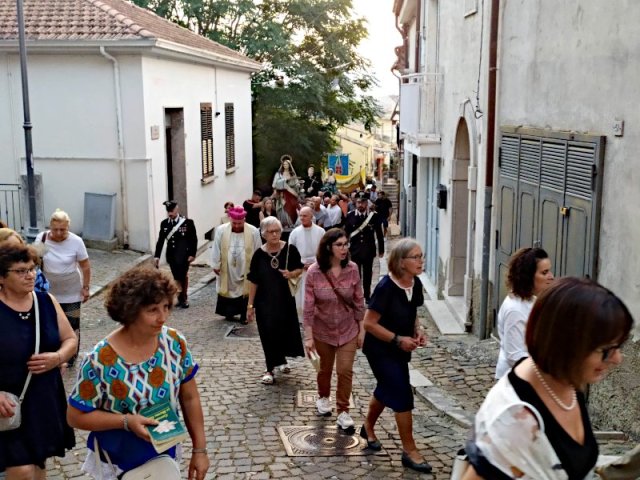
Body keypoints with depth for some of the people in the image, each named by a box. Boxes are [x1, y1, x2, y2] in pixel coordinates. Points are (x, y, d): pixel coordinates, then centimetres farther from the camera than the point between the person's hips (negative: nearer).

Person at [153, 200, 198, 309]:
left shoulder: (188, 222, -8)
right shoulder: (164, 223, 2)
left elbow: (194, 239, -5)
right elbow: (160, 240, 5)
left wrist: (192, 254, -9)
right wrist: (157, 256, 0)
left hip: (184, 254, -4)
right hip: (171, 254, 4)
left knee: (183, 275, -9)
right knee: (177, 277, 11)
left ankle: (183, 297, 8)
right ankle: (182, 297, 24)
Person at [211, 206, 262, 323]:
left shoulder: (253, 232, -10)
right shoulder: (221, 230, -9)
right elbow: (216, 250, -2)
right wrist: (216, 266, 0)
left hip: (246, 270, 0)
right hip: (227, 271, 0)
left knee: (245, 291, 6)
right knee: (228, 291, 11)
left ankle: (244, 315, 20)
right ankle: (229, 313, 28)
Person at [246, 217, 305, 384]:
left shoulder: (290, 249, -7)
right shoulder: (259, 254, -7)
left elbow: (299, 269, 7)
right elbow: (254, 281, -2)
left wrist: (291, 274, -16)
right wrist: (250, 305, -1)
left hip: (284, 298, 1)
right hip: (264, 301, -1)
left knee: (285, 331, 12)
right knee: (269, 334, 1)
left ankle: (281, 360, 40)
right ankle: (270, 369, 17)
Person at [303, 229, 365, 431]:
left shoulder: (352, 269, -13)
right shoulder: (314, 272, -19)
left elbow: (359, 302, -4)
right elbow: (308, 306, -14)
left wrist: (362, 330, -1)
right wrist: (308, 336, -13)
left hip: (348, 330, 1)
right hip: (323, 331, 0)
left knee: (345, 371, -1)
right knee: (325, 368, 19)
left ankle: (343, 411, 16)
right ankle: (323, 398, 47)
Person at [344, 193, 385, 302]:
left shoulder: (374, 216, -7)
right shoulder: (350, 216, -6)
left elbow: (379, 234, 0)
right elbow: (346, 233, 0)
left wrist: (381, 249, 3)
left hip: (369, 251, 1)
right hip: (354, 250, 0)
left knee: (368, 274, 13)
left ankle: (367, 296, 28)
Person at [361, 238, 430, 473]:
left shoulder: (416, 284, -4)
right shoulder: (386, 287, -27)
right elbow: (369, 323, -24)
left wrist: (418, 330, -7)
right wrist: (398, 340, -23)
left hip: (399, 349, 8)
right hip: (380, 349, -8)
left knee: (387, 390, 23)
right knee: (403, 396, -6)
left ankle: (368, 428, 47)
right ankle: (410, 451, 7)